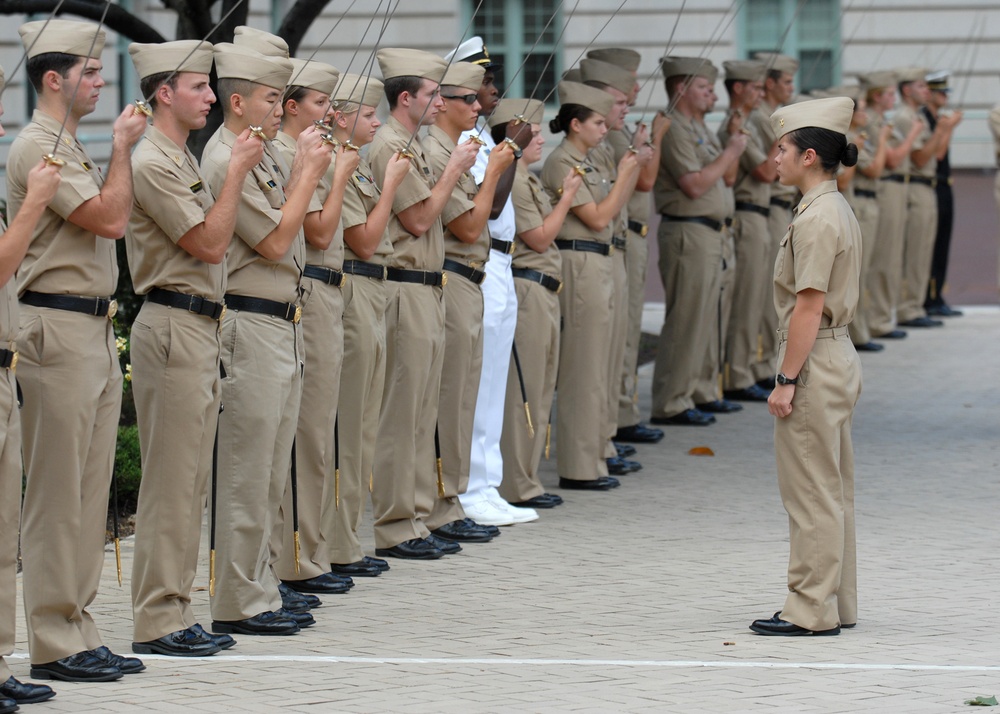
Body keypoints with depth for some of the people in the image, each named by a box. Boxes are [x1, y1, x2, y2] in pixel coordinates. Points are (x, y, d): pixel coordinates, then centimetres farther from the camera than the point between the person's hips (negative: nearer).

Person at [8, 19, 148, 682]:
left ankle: (77, 630, 14)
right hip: (58, 331, -10)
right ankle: (53, 644, -2)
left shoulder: (72, 149, 18)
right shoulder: (38, 148, -12)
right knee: (57, 494, -6)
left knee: (91, 488, 10)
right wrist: (123, 147, -9)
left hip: (94, 330, 10)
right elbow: (110, 218, -18)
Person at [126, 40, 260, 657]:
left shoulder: (185, 159, 18)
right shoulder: (152, 162, -13)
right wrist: (238, 171, -12)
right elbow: (210, 243, -16)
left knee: (190, 478, 10)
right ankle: (158, 622, -5)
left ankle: (176, 612, 14)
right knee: (172, 479, -8)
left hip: (201, 326, 10)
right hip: (172, 327, -10)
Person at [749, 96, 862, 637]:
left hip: (814, 361, -10)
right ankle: (838, 605, 21)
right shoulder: (839, 211, 12)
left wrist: (786, 380, -20)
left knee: (811, 493, -4)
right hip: (839, 356, 10)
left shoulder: (815, 219, -19)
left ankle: (811, 609, 1)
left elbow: (809, 308, -22)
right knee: (834, 491, 15)